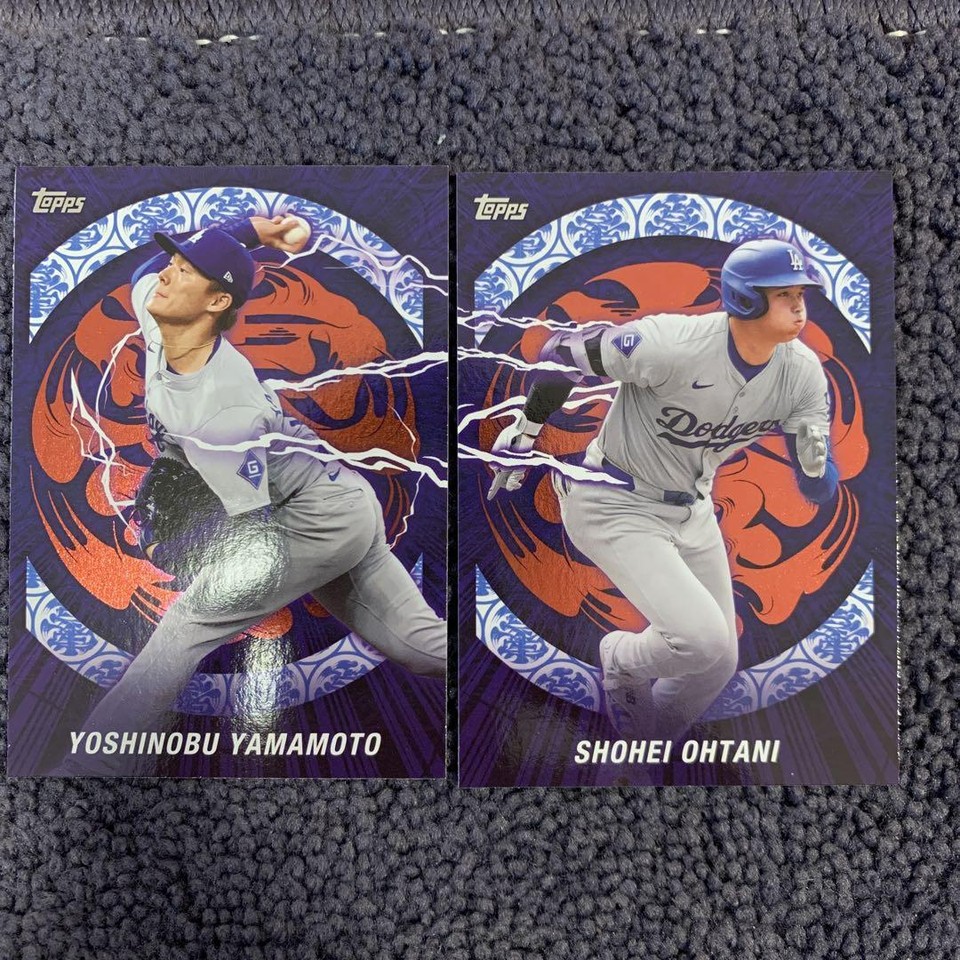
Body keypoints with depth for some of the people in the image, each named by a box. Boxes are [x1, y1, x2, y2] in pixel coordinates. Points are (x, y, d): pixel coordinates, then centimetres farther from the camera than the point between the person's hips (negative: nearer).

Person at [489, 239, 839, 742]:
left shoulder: (803, 372, -11)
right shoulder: (670, 343, -29)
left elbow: (817, 488, -6)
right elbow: (562, 351, -16)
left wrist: (815, 460, -30)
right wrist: (524, 431, -5)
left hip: (692, 511, 7)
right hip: (613, 506, -6)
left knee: (718, 663, 14)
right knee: (702, 641, -21)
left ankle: (647, 751, 42)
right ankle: (622, 660, 15)